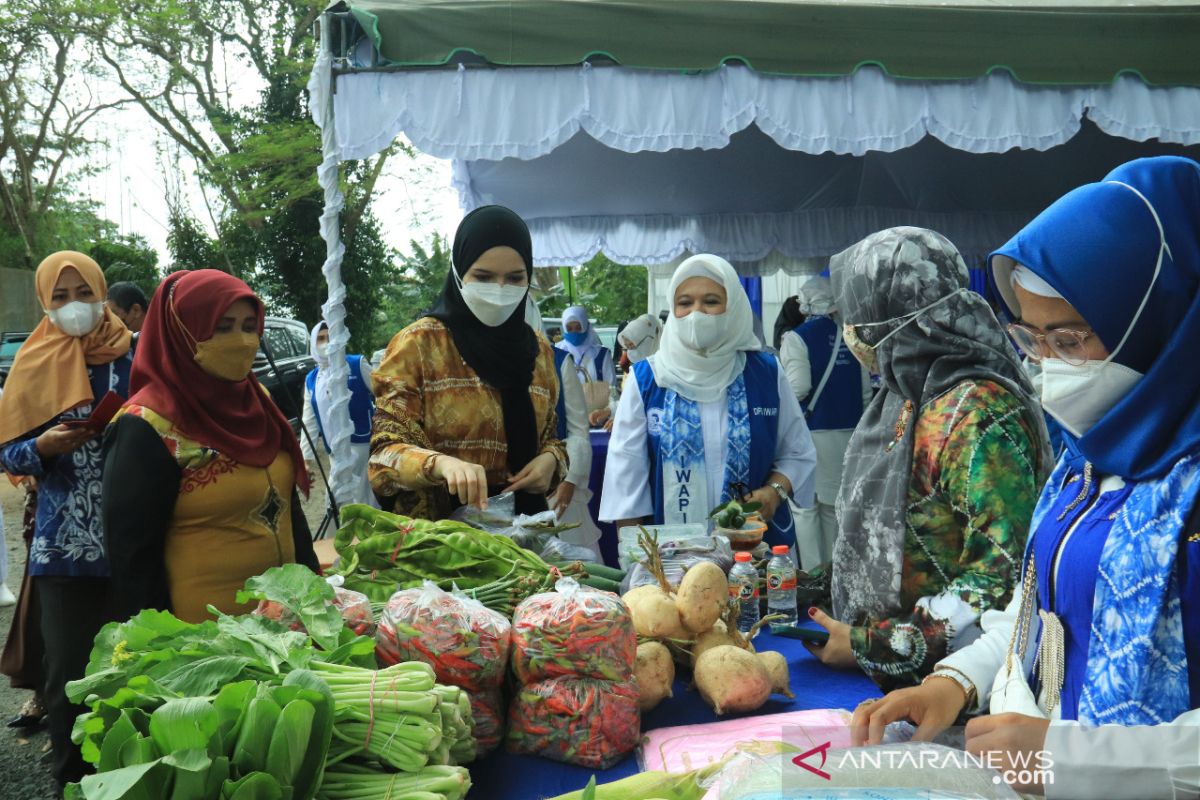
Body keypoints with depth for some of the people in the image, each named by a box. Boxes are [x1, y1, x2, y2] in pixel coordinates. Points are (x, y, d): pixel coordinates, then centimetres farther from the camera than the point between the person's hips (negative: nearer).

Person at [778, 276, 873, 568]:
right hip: (846, 432, 5)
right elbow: (866, 389, 7)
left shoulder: (797, 338, -9)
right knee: (833, 505, 15)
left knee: (805, 506, 2)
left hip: (809, 433, -5)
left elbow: (799, 388, -16)